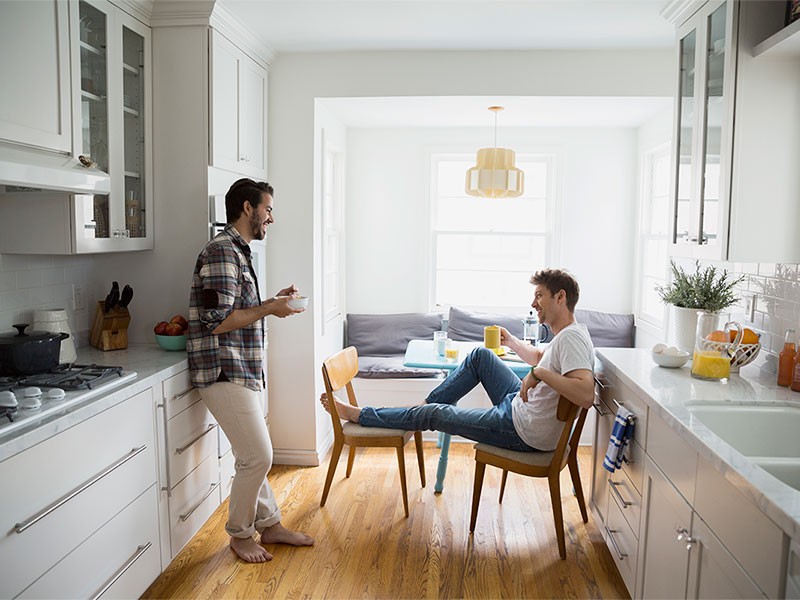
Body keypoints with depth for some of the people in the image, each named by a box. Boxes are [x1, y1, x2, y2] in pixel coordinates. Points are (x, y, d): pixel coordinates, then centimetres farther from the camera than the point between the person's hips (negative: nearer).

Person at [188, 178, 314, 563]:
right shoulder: (221, 251, -16)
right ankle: (240, 534, 16)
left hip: (241, 372, 10)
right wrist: (268, 309, -15)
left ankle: (269, 525, 29)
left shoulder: (237, 251, 16)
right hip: (224, 373, -10)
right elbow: (217, 322, -22)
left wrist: (271, 303, 10)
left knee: (254, 456, 17)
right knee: (257, 456, -4)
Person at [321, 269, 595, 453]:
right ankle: (425, 404, 20)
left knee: (435, 414, -1)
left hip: (526, 432, -9)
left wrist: (538, 373, -36)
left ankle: (357, 414, 14)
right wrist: (510, 341, 25)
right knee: (480, 355, 12)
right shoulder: (567, 335, 8)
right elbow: (539, 357, 31)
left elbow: (586, 395, -40)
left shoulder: (572, 337, -24)